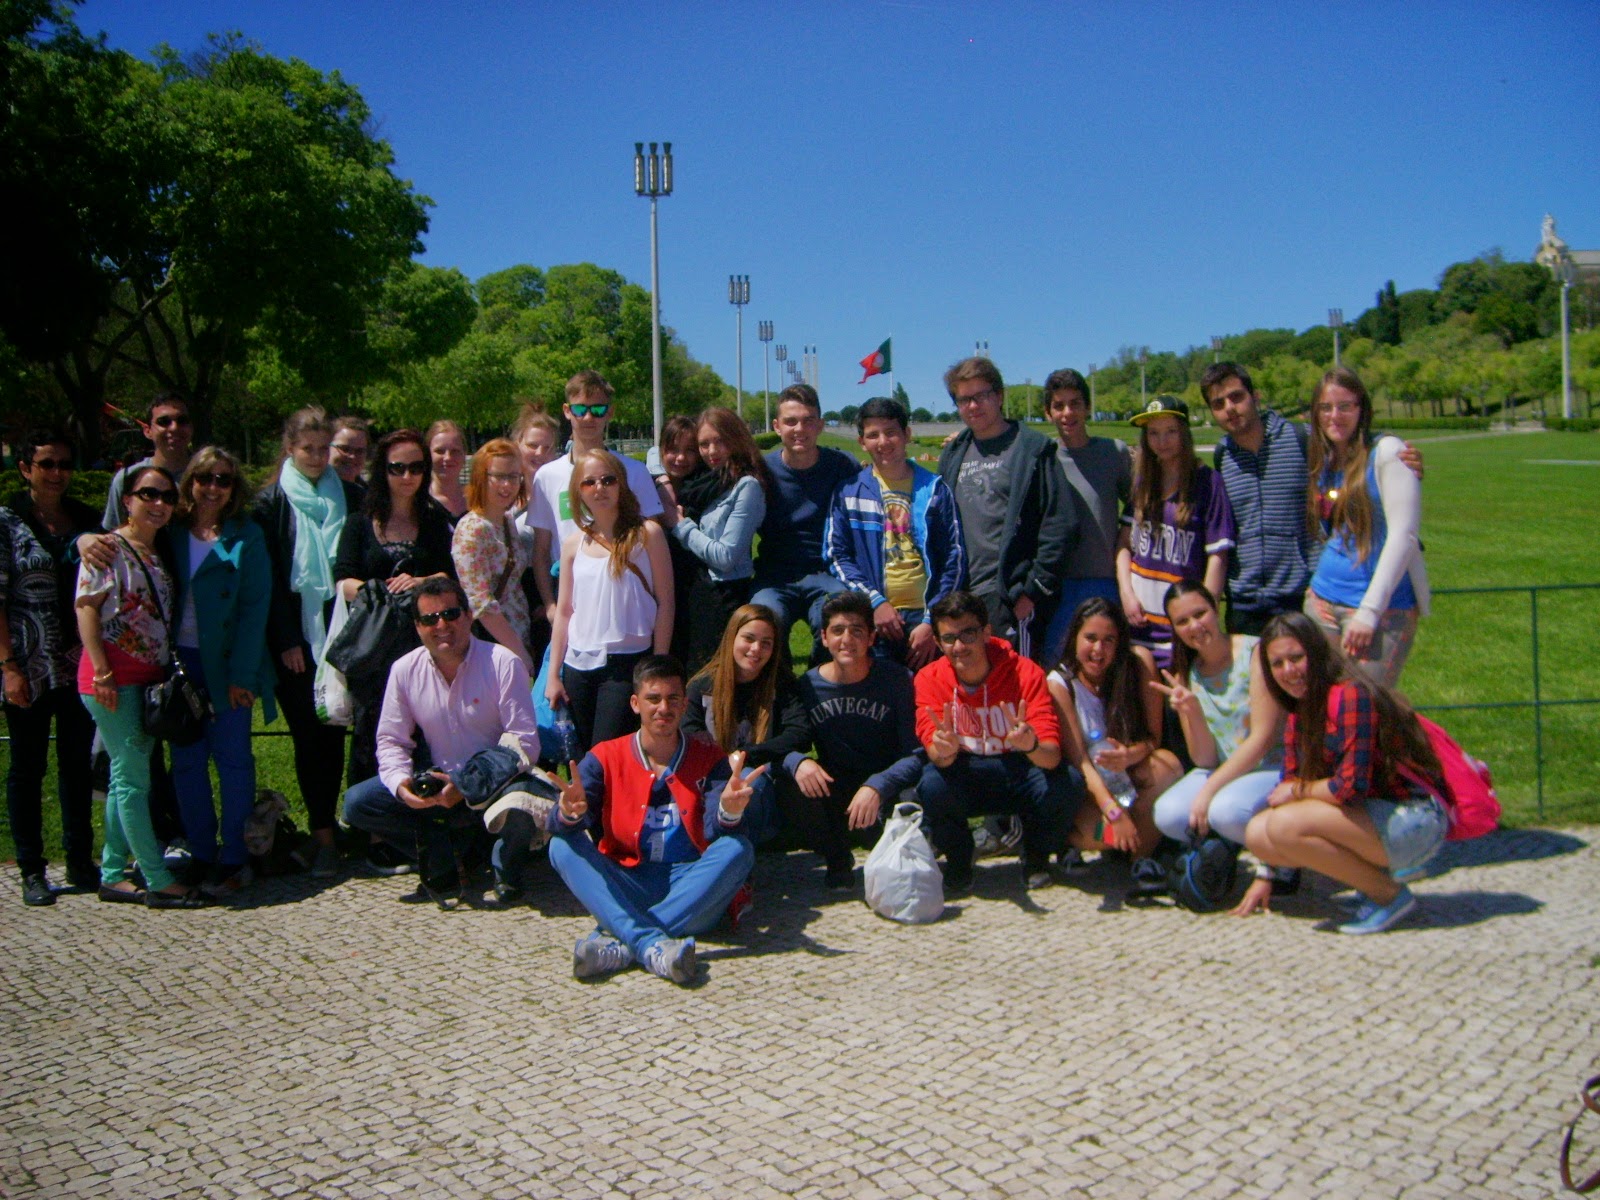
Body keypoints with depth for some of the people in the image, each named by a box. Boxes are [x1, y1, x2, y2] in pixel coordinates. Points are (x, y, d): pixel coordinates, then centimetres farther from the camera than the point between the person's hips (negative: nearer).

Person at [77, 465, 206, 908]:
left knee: (127, 777, 12)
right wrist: (101, 669, -18)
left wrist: (167, 673, 12)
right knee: (133, 778, -5)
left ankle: (112, 876, 20)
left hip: (149, 678, 8)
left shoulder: (159, 552, 16)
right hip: (115, 678, -8)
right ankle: (159, 881, -3)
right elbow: (86, 606, -11)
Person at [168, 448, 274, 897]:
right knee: (187, 760, 6)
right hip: (180, 661, 3)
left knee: (232, 758, -1)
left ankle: (234, 859, 7)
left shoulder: (245, 535, -1)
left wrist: (242, 673, -12)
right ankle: (200, 856, 15)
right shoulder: (171, 531, 7)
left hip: (227, 664, -3)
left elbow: (255, 606, -6)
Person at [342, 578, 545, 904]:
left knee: (523, 801, -38)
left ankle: (509, 870, -3)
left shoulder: (503, 664, -13)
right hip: (437, 786, 4)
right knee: (357, 803, -15)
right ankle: (444, 865, -3)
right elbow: (391, 741, 5)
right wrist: (402, 784, -18)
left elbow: (524, 742, -15)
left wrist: (468, 786, -24)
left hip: (495, 785, -4)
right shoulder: (405, 671, -1)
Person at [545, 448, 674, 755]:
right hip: (578, 666, 4)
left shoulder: (646, 534, -3)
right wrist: (553, 675, 7)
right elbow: (564, 612, 11)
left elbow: (664, 603, -4)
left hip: (627, 663, -4)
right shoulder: (574, 545, 8)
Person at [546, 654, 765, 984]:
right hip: (623, 889, 0)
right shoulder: (605, 759, 4)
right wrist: (569, 812, -34)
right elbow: (557, 825, -9)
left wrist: (729, 811, -35)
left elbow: (716, 831, -11)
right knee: (562, 846, -21)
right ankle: (651, 945, -42)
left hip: (690, 889, 0)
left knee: (737, 849, -26)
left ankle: (620, 941, -35)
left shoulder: (710, 761, 5)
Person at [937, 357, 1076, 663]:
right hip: (965, 597, 6)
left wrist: (1034, 589, -12)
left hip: (1013, 598, -5)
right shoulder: (953, 456, 16)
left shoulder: (1031, 449, -2)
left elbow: (1060, 525, -8)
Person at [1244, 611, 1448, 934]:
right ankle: (1372, 877, 8)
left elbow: (1351, 786, -25)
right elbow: (1288, 786, 10)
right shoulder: (1299, 718, 8)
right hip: (1369, 816, 9)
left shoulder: (1351, 694, -19)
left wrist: (1296, 792, -6)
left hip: (1414, 823, -9)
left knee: (1286, 825, -26)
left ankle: (1389, 895, -7)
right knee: (1257, 833, -5)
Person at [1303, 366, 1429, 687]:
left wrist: (1370, 610, -19)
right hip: (1323, 600, 6)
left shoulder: (1386, 452, -8)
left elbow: (1404, 535, -15)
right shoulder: (1322, 460, 11)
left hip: (1382, 605, -6)